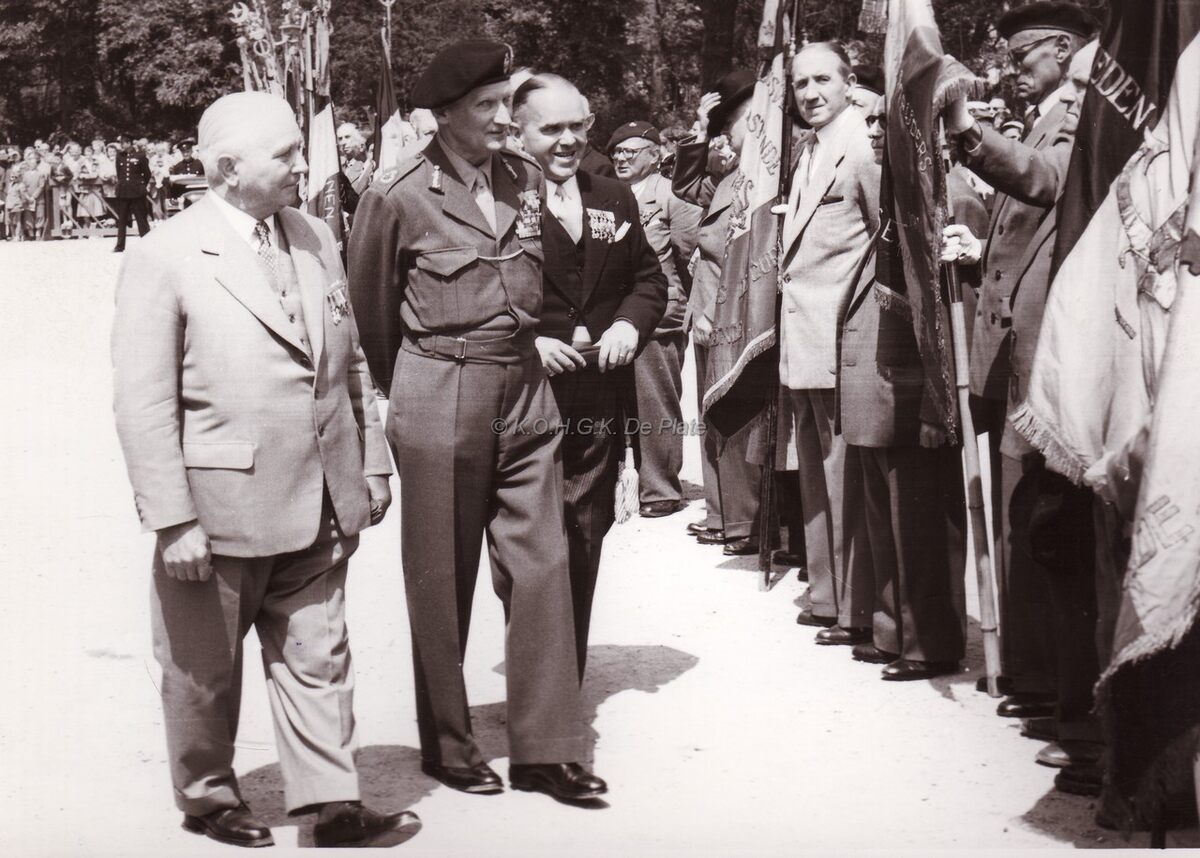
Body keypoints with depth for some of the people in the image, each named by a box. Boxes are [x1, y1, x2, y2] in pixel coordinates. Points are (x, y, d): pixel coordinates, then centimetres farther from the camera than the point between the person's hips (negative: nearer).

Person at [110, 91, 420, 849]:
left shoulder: (318, 241, 7)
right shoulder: (165, 260, -12)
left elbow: (353, 365, 13)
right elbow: (143, 404, -14)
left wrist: (372, 463, 10)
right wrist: (172, 519, -16)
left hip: (319, 506, 5)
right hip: (220, 511, -5)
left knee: (318, 657, 10)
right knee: (206, 669, 12)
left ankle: (333, 802, 19)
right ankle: (209, 797, 31)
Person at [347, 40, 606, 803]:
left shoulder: (530, 182, 5)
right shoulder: (398, 197, -8)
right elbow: (372, 307, 5)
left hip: (526, 392, 4)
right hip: (439, 401, -4)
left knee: (542, 567, 2)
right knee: (443, 581, 6)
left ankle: (546, 749, 10)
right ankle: (447, 746, 20)